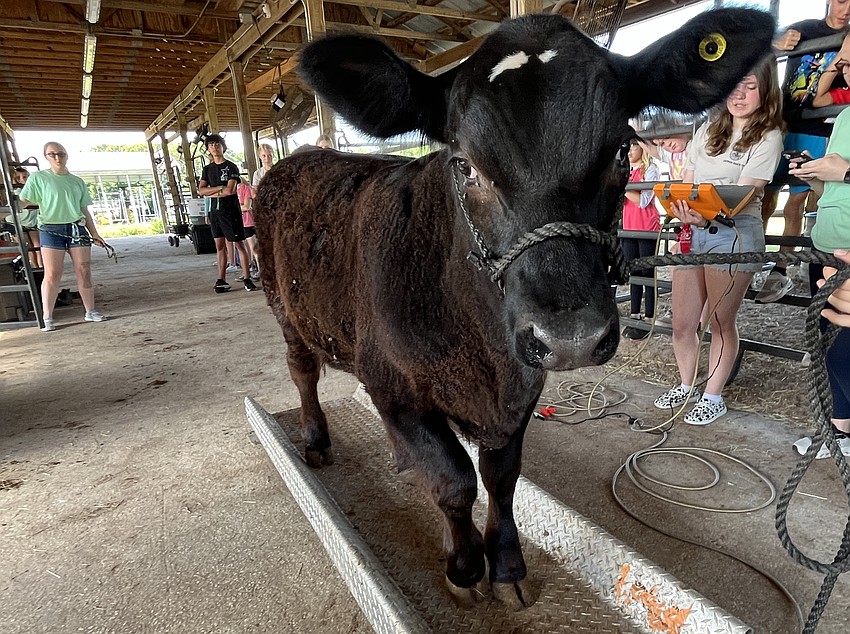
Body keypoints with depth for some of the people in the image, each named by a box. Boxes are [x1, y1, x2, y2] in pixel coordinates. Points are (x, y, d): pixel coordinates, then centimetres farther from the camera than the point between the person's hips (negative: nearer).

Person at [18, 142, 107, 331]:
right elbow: (21, 202, -1)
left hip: (77, 229, 3)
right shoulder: (38, 178, 4)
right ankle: (47, 318, 0)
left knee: (84, 271, 1)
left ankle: (90, 311, 10)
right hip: (51, 230, -3)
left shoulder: (77, 182, 14)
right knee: (52, 275, -6)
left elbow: (85, 211, 17)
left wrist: (94, 234, 14)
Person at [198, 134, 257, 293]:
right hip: (215, 211, 5)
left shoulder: (231, 167, -2)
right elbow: (201, 190, 2)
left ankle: (247, 278, -2)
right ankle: (221, 280, 11)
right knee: (220, 245, 7)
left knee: (239, 244, -5)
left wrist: (211, 192, -2)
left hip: (230, 210, -5)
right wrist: (220, 188, -10)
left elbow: (230, 190, -14)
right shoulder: (207, 169, 13)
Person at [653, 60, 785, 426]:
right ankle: (686, 387, 26)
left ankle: (713, 397, 18)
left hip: (734, 233, -4)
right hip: (692, 231, 5)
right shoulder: (708, 130, 16)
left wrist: (706, 217, -29)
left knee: (721, 322, 4)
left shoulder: (768, 137, 0)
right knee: (682, 324, 6)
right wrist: (683, 218, -4)